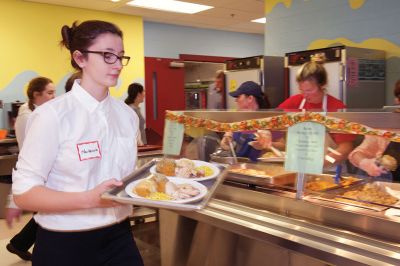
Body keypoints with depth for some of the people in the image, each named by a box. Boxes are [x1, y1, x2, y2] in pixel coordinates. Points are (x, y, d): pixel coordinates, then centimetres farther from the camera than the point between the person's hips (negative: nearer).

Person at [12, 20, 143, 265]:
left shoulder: (127, 114, 2)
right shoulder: (52, 115, -15)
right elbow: (23, 192, -16)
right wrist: (90, 199, -27)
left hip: (118, 237, 5)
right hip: (65, 245, -5)